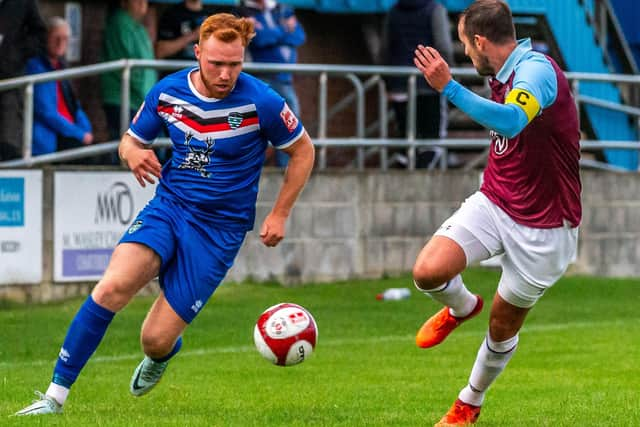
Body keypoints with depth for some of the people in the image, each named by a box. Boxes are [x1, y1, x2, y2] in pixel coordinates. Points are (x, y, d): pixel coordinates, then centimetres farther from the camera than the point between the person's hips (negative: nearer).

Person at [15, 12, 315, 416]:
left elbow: (303, 151, 2)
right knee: (114, 286, -27)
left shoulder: (262, 103, -14)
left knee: (157, 338, -6)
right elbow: (131, 140, 12)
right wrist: (133, 153, -13)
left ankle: (161, 354, 37)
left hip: (220, 228, -2)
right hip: (168, 205, 2)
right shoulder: (167, 92, -4)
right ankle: (56, 395, -21)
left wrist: (279, 215, 0)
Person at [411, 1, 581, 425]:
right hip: (493, 203, 7)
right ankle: (462, 307, 17)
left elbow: (512, 121, -45)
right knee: (429, 271, -18)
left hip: (542, 227, -7)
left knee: (503, 327, 8)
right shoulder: (505, 76, 4)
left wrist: (449, 87, -50)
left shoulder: (537, 70, -24)